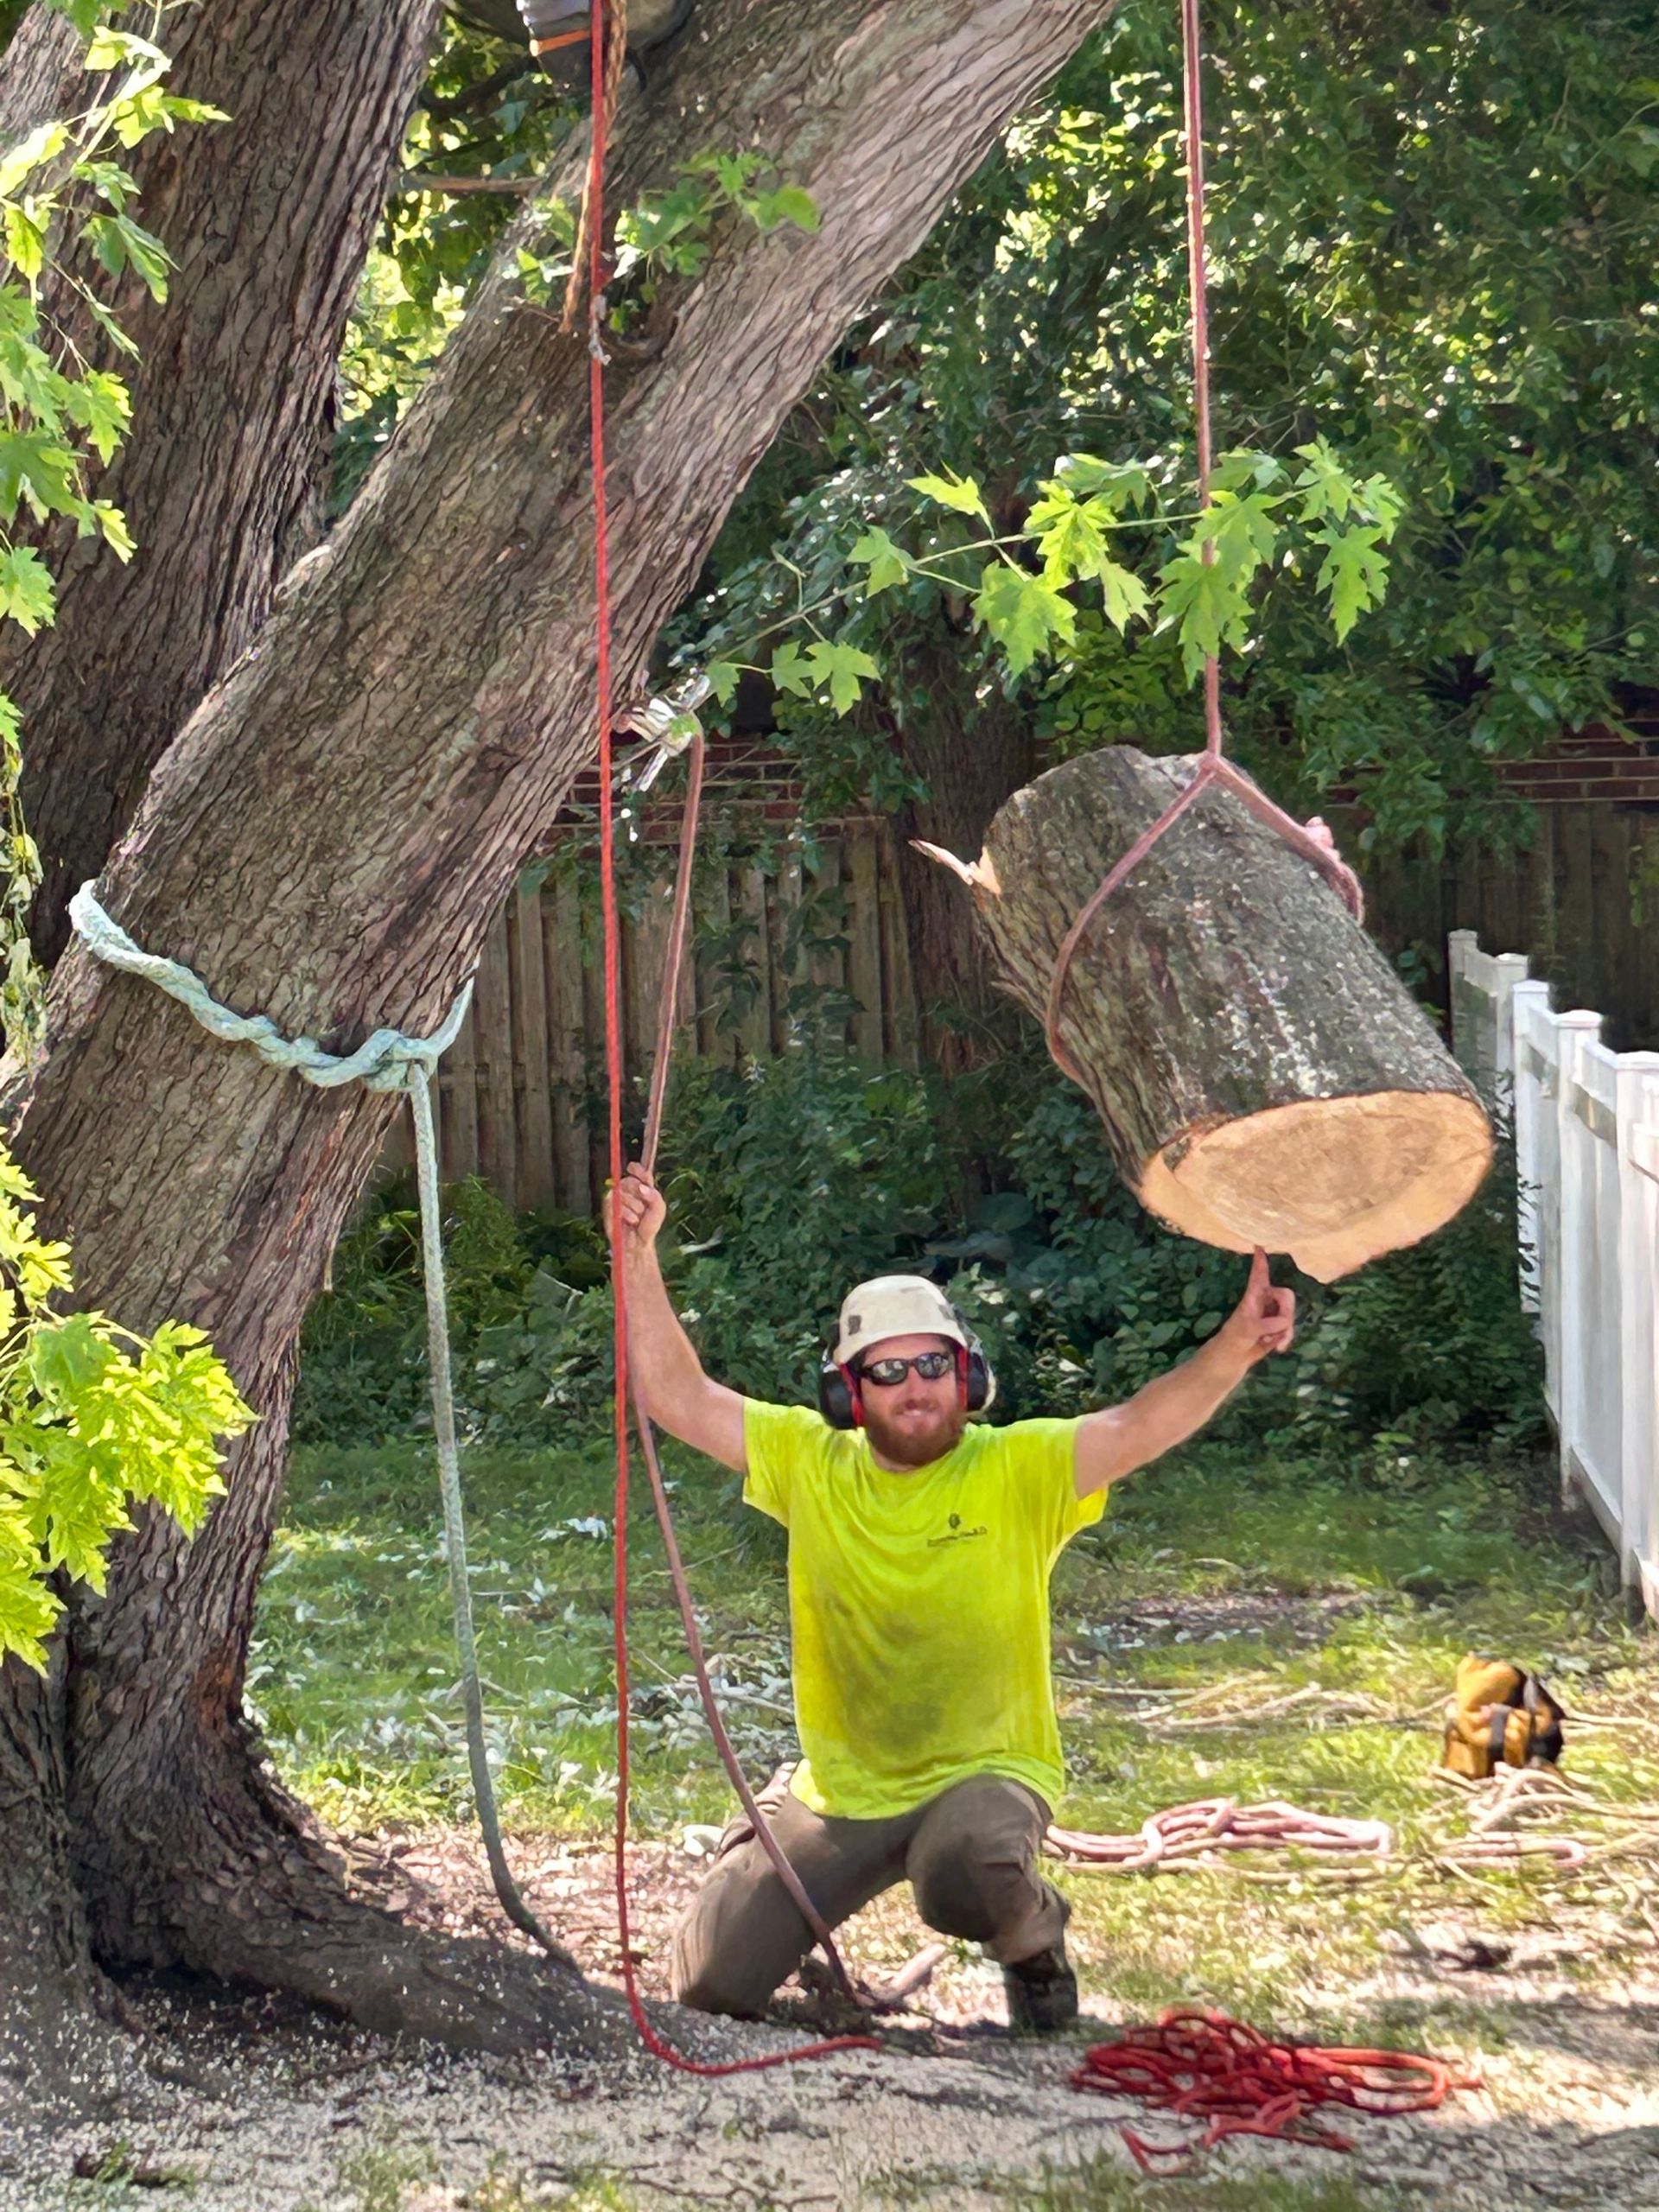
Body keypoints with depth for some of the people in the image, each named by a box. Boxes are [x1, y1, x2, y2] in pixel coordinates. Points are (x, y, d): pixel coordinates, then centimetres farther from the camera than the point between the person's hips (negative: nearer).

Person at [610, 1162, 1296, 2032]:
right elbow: (679, 1397, -5)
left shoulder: (1018, 1470, -12)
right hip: (842, 1789, 3)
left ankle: (1033, 1936, 0)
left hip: (983, 1774, -3)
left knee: (963, 1877, -38)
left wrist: (1237, 1346, -44)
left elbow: (1141, 1426, -26)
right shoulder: (811, 1463, -3)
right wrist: (638, 1256, -14)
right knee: (713, 1986, -3)